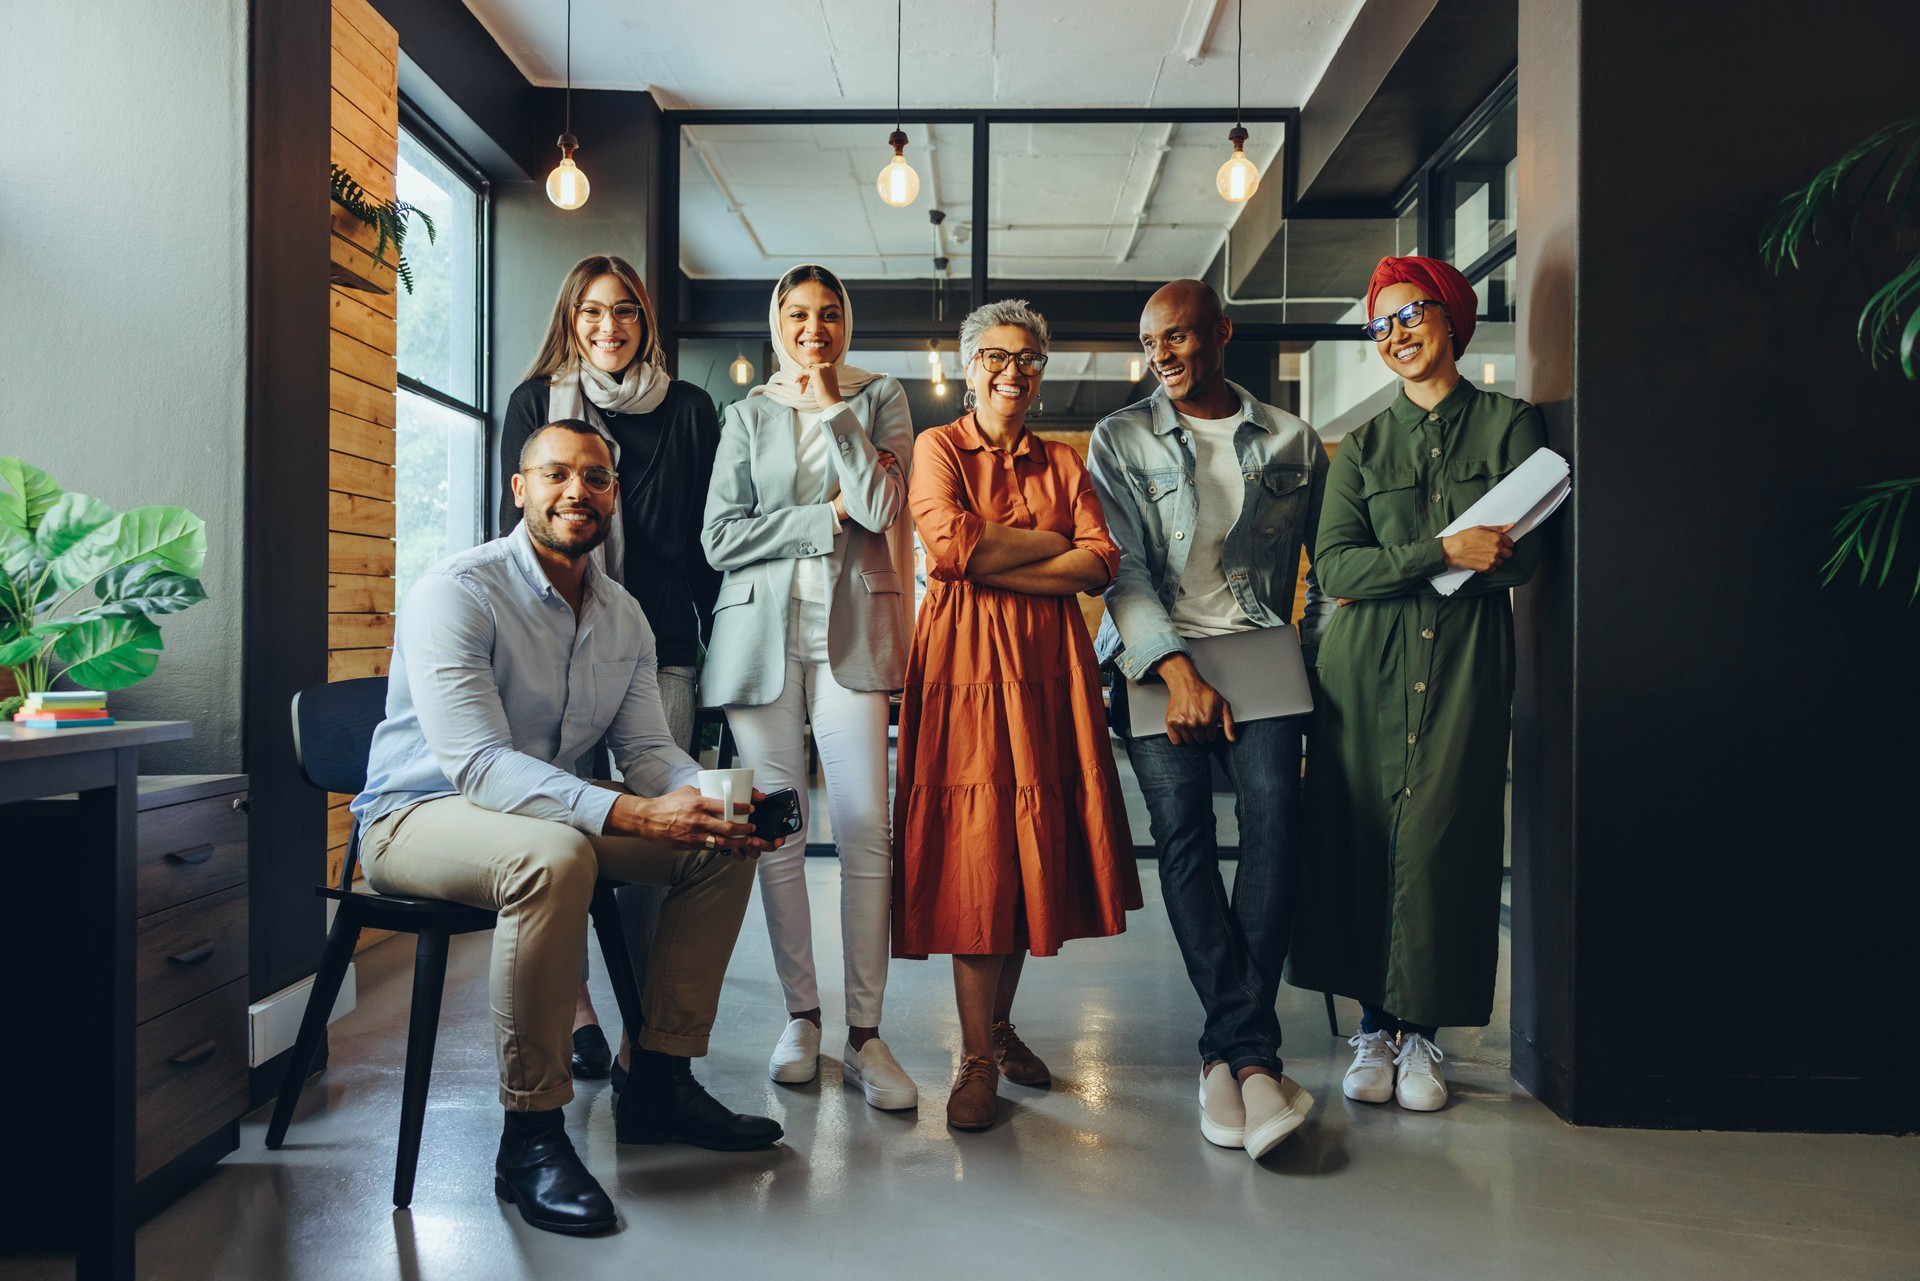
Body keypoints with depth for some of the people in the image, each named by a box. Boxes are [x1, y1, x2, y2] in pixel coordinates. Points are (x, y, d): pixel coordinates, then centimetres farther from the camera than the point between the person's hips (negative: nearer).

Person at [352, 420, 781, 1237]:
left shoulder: (623, 616, 5)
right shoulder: (457, 593, -19)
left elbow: (647, 750, 2)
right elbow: (479, 764, -29)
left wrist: (711, 799, -22)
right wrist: (630, 814, -41)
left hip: (551, 810, 8)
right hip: (421, 815, -7)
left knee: (723, 847, -5)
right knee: (555, 854, -39)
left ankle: (659, 1083, 4)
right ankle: (530, 1136, -25)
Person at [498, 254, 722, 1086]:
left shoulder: (688, 410, 14)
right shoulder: (534, 403, 13)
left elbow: (708, 537, 12)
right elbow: (516, 526, 11)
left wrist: (719, 638, 4)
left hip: (660, 642, 0)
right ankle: (575, 1009, 12)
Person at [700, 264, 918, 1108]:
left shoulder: (879, 398, 12)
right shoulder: (747, 414, 14)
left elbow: (882, 508, -5)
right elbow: (720, 538, 3)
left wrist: (833, 405, -3)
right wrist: (825, 518, -4)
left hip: (848, 628, -1)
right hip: (761, 631, 1)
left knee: (866, 832, -9)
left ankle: (865, 1034, -1)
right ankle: (800, 1017, 15)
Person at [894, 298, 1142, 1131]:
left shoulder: (1062, 463, 17)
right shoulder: (936, 448, 7)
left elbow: (1100, 563, 2)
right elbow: (951, 541, -11)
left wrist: (998, 565, -9)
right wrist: (1051, 543, -3)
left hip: (1047, 663, 4)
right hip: (964, 659, -4)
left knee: (1034, 844, 4)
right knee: (974, 851, -8)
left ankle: (999, 1023, 22)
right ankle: (976, 1058, 0)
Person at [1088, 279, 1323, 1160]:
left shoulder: (1293, 442, 15)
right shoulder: (1119, 438, 11)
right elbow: (1122, 566, 0)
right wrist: (1177, 670, -11)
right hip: (1156, 656, 0)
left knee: (1275, 811, -21)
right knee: (1181, 826, -17)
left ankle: (1229, 1051, -17)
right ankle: (1252, 1052, -10)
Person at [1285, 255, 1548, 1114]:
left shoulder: (1510, 423, 7)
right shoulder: (1363, 445, 11)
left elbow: (1522, 556, -3)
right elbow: (1334, 568, -2)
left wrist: (1386, 570, -9)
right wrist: (1440, 550, -16)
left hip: (1466, 658, -1)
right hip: (1366, 664, 2)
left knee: (1441, 837, -4)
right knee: (1361, 835, 0)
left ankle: (1421, 1029, 10)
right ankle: (1374, 1026, 12)